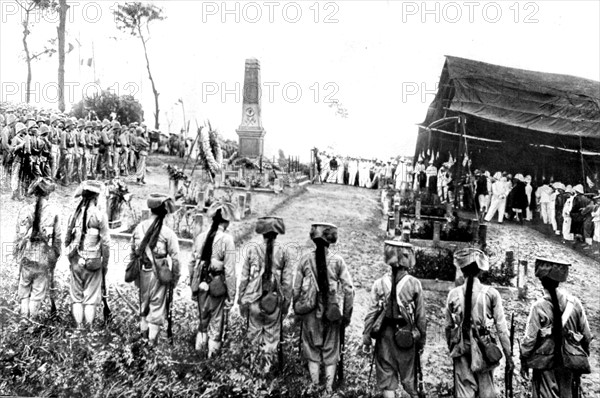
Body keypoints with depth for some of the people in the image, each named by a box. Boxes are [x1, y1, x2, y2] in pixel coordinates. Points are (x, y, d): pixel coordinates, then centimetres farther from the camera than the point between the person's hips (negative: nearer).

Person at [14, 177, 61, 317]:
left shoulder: (25, 211, -4)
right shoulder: (54, 212, -8)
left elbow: (19, 236, 1)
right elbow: (57, 238, -4)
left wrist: (17, 254, 13)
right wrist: (56, 255, 9)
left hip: (27, 256, 2)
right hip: (44, 258, -1)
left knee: (24, 289, 16)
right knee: (38, 292, 9)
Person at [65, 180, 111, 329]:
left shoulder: (74, 214, 1)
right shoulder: (100, 215, -10)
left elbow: (67, 239, 8)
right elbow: (105, 243, -10)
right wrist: (105, 264, 1)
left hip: (76, 261, 3)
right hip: (93, 263, -3)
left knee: (76, 297, 14)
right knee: (91, 299, 6)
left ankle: (79, 327, 17)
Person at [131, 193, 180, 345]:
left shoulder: (139, 227, -1)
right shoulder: (168, 233, -15)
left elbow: (133, 251, 7)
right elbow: (175, 258, -12)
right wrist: (174, 278, 0)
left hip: (142, 272, 5)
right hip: (159, 274, -4)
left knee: (143, 304, 22)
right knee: (157, 307, 7)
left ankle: (143, 336, 34)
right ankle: (152, 342, 14)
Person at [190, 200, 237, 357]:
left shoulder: (200, 237, -1)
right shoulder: (227, 239, -15)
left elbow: (192, 264, 6)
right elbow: (229, 271, -15)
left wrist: (193, 288, 18)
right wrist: (231, 296, -7)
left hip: (201, 286, 5)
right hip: (218, 287, -4)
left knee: (203, 320, 22)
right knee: (217, 324, 12)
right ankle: (212, 355, 24)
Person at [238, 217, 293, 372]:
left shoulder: (252, 250, -3)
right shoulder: (283, 252, -4)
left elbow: (244, 278, 1)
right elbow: (287, 281, -2)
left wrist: (241, 300, 9)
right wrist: (286, 302, 8)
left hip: (254, 300, 0)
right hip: (274, 301, 0)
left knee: (254, 334, 14)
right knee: (272, 337, 13)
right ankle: (266, 367, 18)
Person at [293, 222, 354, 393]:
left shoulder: (305, 259, -6)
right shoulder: (337, 260, -9)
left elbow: (296, 288, -1)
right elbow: (349, 289, -8)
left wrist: (296, 309, 12)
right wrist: (347, 314, 2)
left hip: (310, 312, 1)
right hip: (332, 313, -1)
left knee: (312, 352, 16)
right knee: (331, 352, 16)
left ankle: (314, 387, 22)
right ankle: (329, 388, 20)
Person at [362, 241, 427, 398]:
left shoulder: (380, 283, -8)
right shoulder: (414, 284, -9)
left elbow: (371, 314, -7)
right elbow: (421, 316, -4)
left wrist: (366, 335, 2)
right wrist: (422, 340, 6)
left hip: (386, 335, 0)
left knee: (387, 378, 11)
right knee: (409, 376, 16)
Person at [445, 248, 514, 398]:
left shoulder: (454, 294, -3)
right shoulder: (491, 293, -7)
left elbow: (449, 326, 4)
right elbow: (501, 327, -5)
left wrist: (451, 348, 18)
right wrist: (508, 354, 3)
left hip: (461, 348, 1)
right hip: (484, 347, -1)